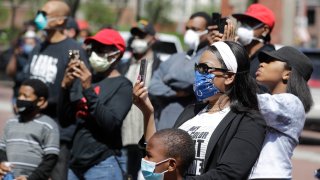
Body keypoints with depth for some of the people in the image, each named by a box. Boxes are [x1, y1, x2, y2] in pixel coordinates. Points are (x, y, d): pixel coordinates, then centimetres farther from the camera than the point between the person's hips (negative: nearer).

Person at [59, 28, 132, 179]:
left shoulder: (122, 85, -5)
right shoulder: (88, 80, 13)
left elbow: (111, 124, -18)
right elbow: (65, 120, 11)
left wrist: (89, 89, -20)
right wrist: (65, 86, -2)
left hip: (104, 164, -6)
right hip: (77, 163, 6)